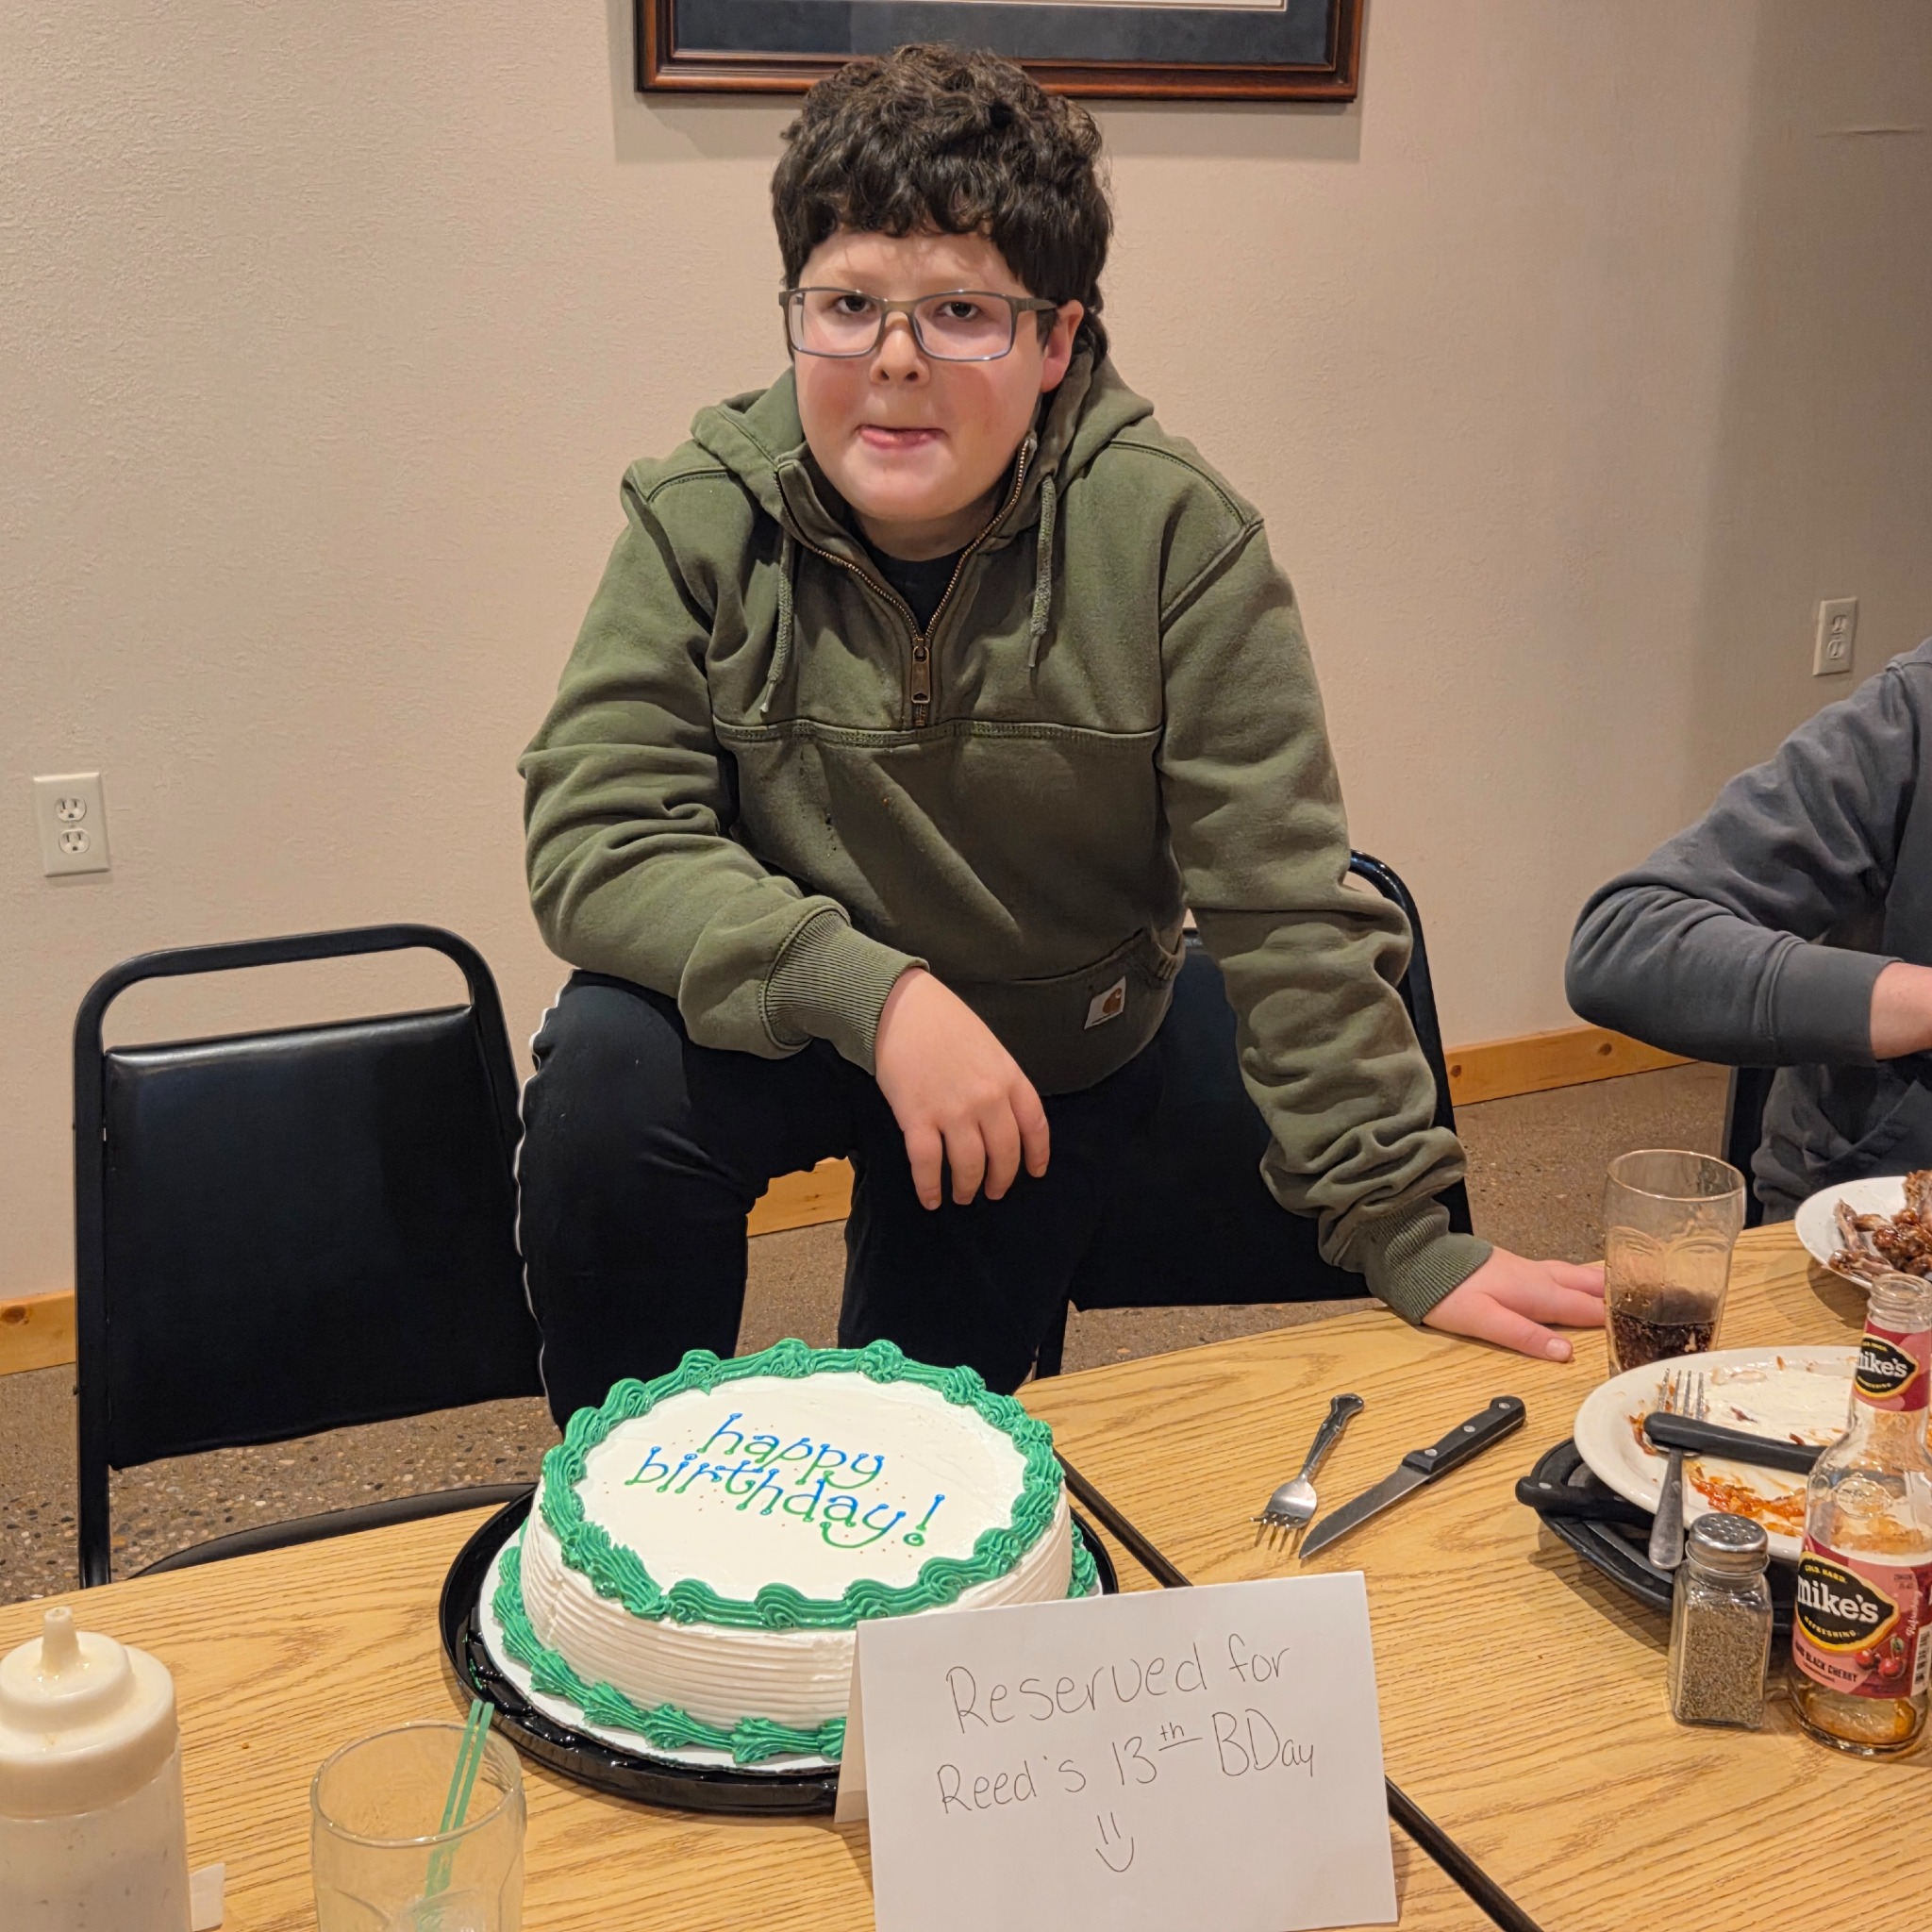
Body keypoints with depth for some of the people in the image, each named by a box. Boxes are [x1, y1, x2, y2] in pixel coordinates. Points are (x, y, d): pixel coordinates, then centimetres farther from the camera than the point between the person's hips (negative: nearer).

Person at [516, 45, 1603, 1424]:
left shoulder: (1168, 534, -21)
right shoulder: (703, 520, -17)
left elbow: (1287, 908, -18)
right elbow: (594, 836, -22)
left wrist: (1404, 1234, -17)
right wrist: (869, 991, -36)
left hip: (1056, 1062, 1)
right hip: (786, 1032, 0)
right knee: (608, 1066, -30)